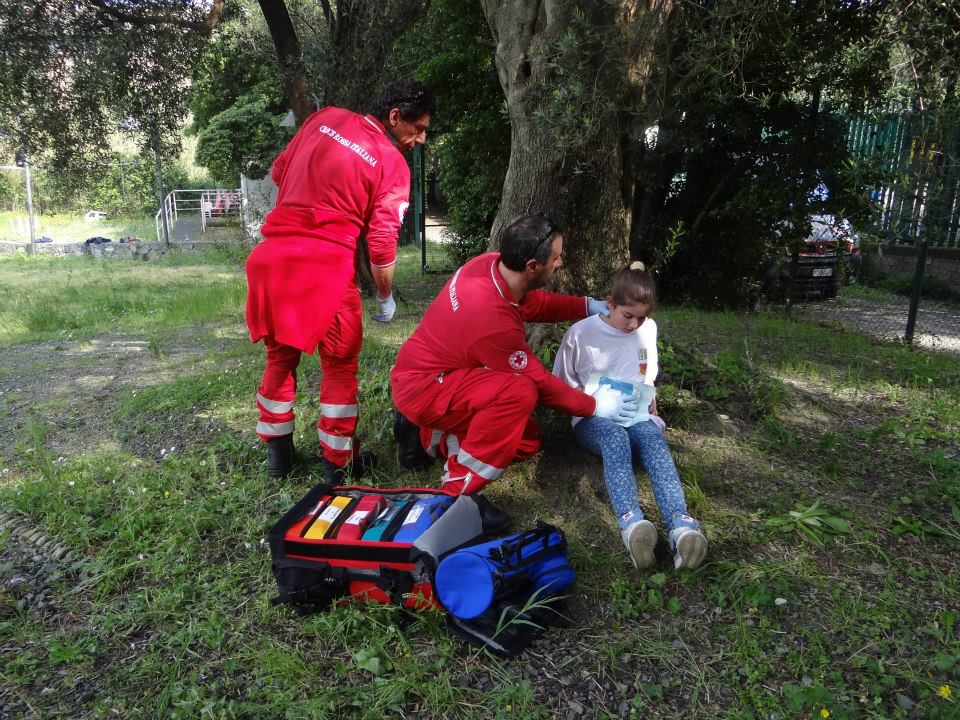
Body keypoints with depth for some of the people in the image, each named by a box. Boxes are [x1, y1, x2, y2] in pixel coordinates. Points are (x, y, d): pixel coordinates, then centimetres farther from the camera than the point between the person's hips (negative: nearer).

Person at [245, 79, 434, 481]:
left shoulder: (325, 117, 12)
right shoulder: (392, 165, -3)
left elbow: (278, 172, 20)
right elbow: (382, 246, -6)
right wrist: (386, 298, 9)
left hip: (272, 257, 6)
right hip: (326, 267, -5)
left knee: (280, 358, 20)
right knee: (339, 366, 12)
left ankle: (277, 453, 32)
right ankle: (339, 462, 22)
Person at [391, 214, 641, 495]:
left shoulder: (491, 262, -10)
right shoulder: (494, 320, -33)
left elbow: (533, 302, 12)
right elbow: (538, 382, -19)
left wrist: (587, 305, 6)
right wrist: (595, 406, -7)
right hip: (422, 388, -9)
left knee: (528, 441, 9)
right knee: (520, 391, -33)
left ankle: (429, 435, 14)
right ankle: (458, 491, -20)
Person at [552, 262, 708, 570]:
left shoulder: (648, 330, 10)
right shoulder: (581, 333, -2)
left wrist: (651, 409, 8)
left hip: (636, 417, 3)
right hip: (594, 420, -3)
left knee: (654, 438, -35)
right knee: (615, 437, -40)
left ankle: (682, 526, -57)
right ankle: (631, 523, -63)